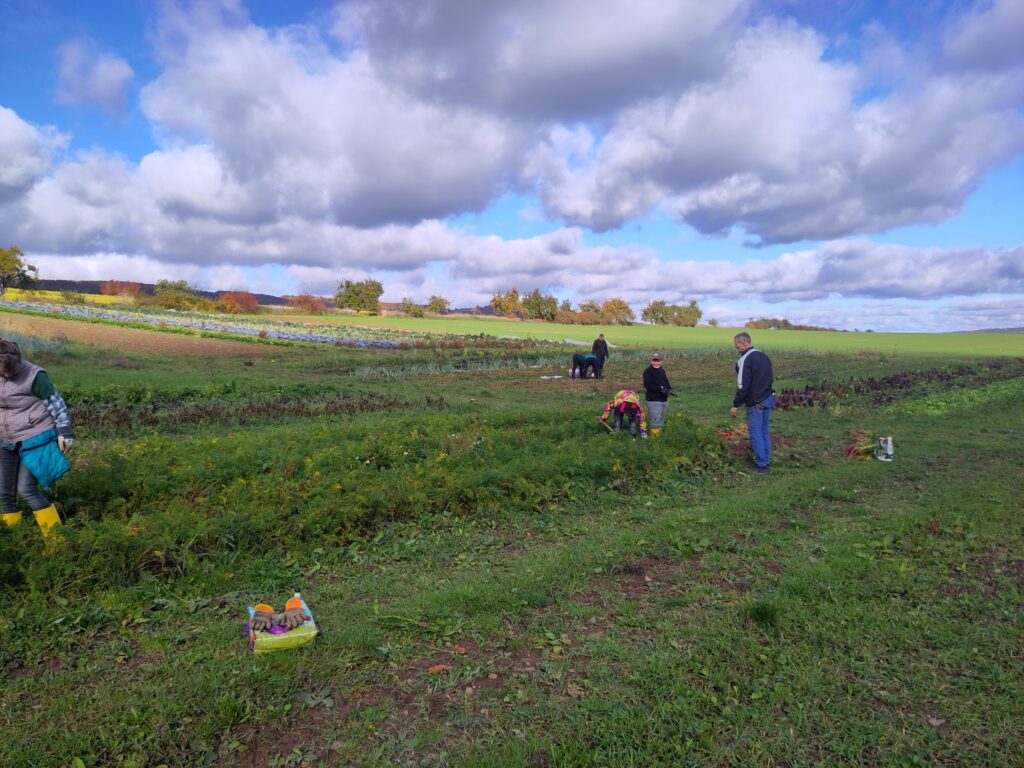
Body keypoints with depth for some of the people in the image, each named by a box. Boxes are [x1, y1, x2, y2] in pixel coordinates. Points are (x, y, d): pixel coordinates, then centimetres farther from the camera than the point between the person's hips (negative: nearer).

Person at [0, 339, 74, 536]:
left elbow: (57, 404, -10)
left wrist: (64, 431, -13)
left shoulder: (34, 376, -17)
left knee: (26, 488, -12)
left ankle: (55, 534, -3)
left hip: (35, 439, -6)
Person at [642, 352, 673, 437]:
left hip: (664, 400, 8)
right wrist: (660, 388, -27)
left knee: (661, 420, 15)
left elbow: (666, 383, 24)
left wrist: (669, 389, 3)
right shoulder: (648, 371, -9)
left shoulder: (662, 371, 17)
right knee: (656, 421, -11)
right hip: (653, 400, -8)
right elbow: (648, 385, -20)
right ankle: (654, 437, -6)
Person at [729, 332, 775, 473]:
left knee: (756, 432, 0)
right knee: (764, 430, 17)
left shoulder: (745, 359, -17)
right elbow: (769, 379, 18)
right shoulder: (763, 356, 11)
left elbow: (743, 385, -21)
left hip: (755, 403, -8)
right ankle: (766, 459, 25)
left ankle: (761, 465, 4)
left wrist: (735, 405, -16)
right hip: (768, 399, 8)